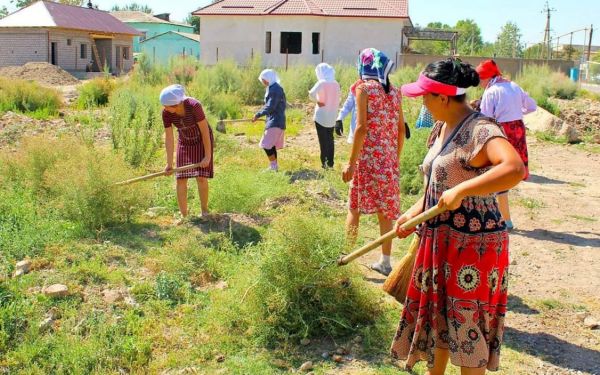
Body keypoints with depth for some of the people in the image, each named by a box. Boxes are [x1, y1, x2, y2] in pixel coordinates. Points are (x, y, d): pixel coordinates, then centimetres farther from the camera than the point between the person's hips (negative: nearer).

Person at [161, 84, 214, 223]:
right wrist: (169, 163, -13)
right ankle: (184, 215, 5)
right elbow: (169, 138, -14)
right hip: (185, 142, 4)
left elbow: (205, 131, -26)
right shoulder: (166, 113, -20)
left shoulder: (194, 106, -33)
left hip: (203, 140, -4)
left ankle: (204, 210, 9)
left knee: (201, 177, -11)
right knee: (181, 179, -4)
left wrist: (208, 156, -23)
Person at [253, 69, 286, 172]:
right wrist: (260, 114, 14)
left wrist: (258, 115, -16)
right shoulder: (271, 88, 15)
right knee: (271, 145, 13)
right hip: (273, 121, 10)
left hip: (275, 122, -10)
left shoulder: (275, 90, -16)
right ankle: (274, 167, 20)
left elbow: (270, 107, -21)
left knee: (267, 145, -11)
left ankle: (273, 166, -4)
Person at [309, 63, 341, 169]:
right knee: (330, 139, 14)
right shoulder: (336, 84, 3)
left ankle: (324, 162, 3)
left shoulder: (322, 83, -13)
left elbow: (312, 94, -28)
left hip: (321, 117, -5)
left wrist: (317, 101, -12)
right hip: (332, 117, 5)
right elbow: (337, 101, 10)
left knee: (323, 140, 2)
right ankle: (330, 162, 17)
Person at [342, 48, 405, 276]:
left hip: (367, 156, -5)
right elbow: (401, 129, 10)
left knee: (355, 208, 6)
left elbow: (362, 127, -14)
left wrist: (351, 162, -12)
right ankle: (385, 261, 18)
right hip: (389, 159, 5)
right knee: (385, 210, 11)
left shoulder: (364, 88, -6)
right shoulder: (394, 91, 10)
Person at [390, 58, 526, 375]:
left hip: (472, 243, -9)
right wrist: (412, 214, 5)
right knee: (438, 316, 22)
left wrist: (460, 191, -36)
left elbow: (515, 169, -38)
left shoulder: (480, 130, -20)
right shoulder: (441, 130, 9)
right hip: (439, 240, 9)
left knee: (467, 325, 6)